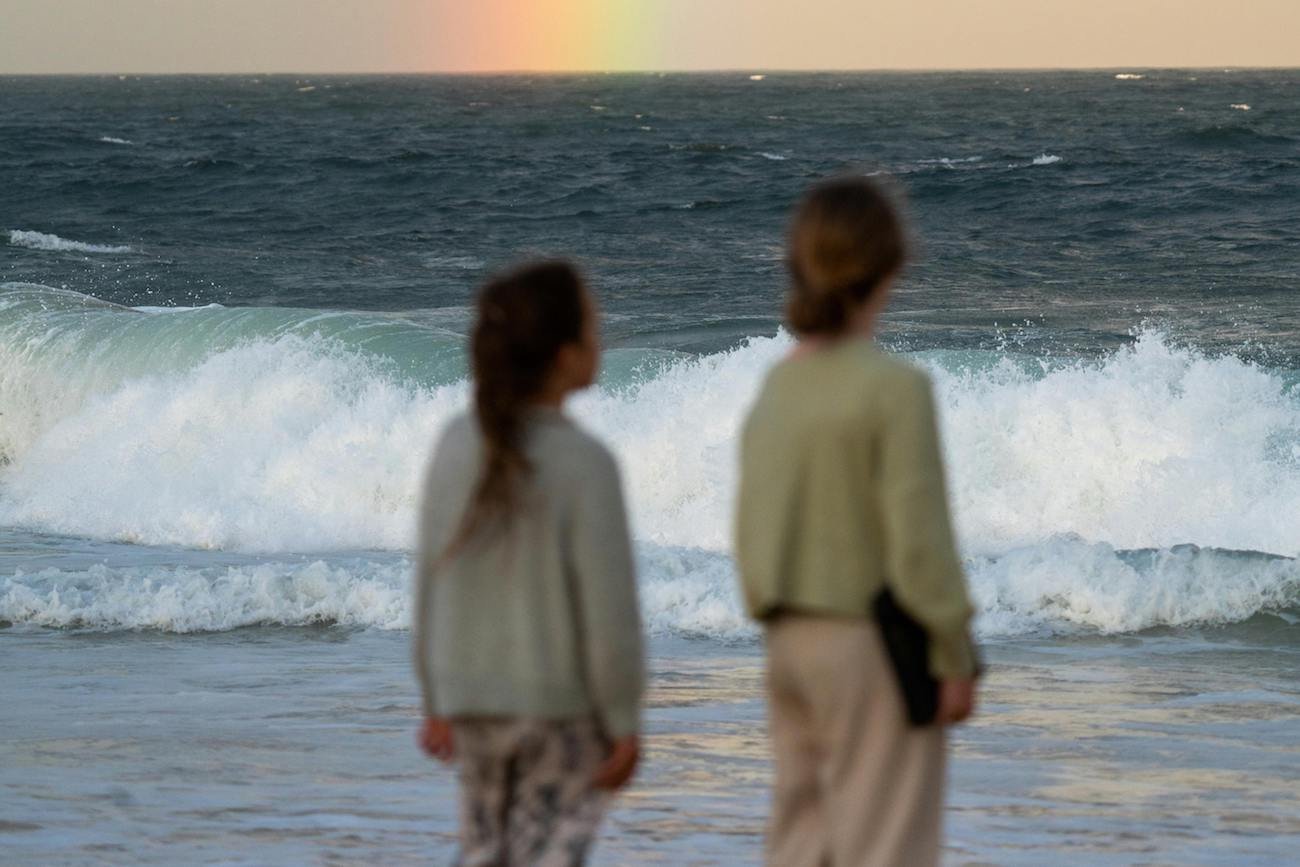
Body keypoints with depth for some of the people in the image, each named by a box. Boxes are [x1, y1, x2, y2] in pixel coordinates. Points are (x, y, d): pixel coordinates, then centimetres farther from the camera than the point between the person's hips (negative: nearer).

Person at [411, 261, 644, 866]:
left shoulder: (457, 447, -3)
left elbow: (430, 583, 5)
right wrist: (624, 725, -6)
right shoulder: (583, 463, -18)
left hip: (472, 701, 5)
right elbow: (608, 609, -15)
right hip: (563, 705, -5)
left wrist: (436, 702, 15)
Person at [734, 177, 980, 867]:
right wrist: (955, 658, -8)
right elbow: (919, 541, -17)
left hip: (793, 644, 7)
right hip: (872, 645, -7)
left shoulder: (777, 387, 3)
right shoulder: (895, 388, -16)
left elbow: (748, 531, 9)